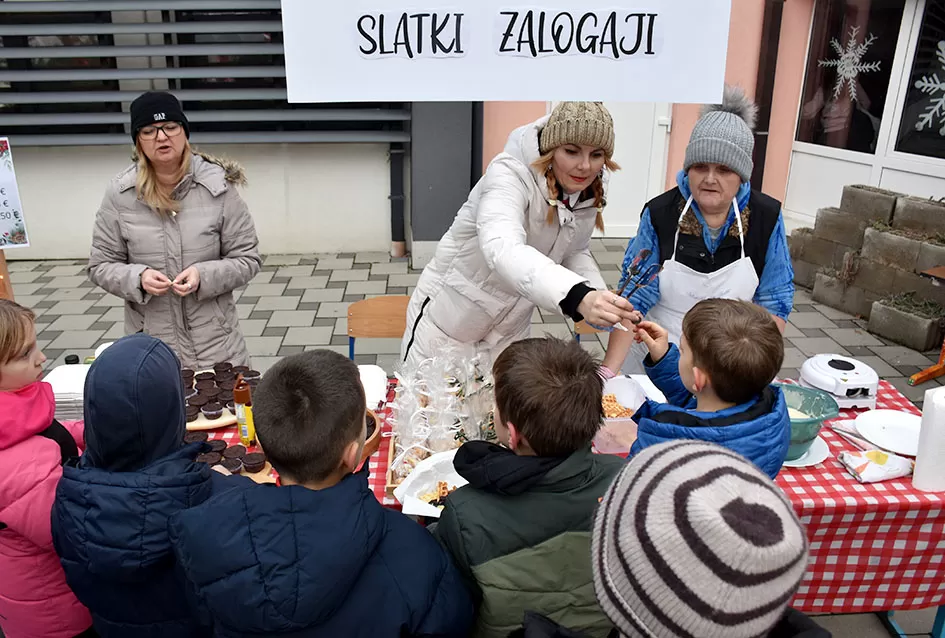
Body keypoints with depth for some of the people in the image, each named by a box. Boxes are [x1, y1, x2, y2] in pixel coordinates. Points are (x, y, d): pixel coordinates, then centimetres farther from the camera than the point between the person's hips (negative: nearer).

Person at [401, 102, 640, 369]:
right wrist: (579, 297, -62)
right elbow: (503, 250, -47)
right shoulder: (509, 174, -28)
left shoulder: (590, 192, -8)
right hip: (448, 315, -5)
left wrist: (599, 298, -13)